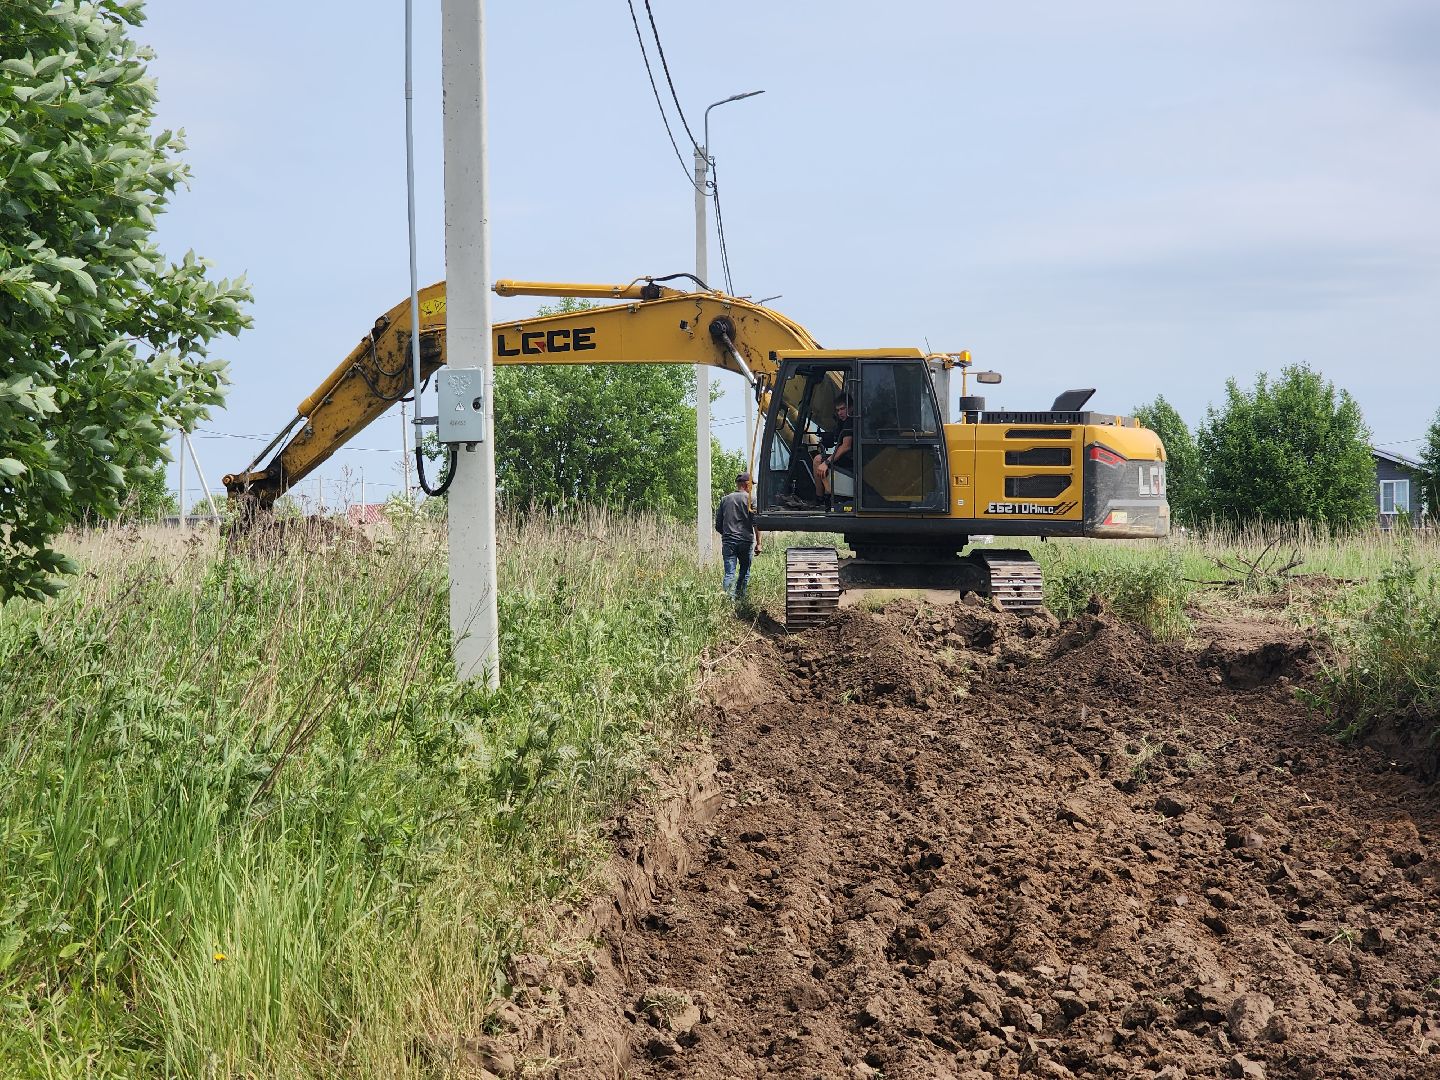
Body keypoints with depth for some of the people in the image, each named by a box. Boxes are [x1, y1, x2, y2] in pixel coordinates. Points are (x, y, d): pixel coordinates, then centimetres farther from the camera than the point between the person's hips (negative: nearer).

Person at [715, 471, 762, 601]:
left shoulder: (725, 500, 11)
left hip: (728, 542, 3)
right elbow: (756, 523, -7)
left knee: (729, 574, -2)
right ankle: (739, 598, 8)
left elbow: (718, 526, 15)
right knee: (744, 572, 11)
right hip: (745, 541, -3)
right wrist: (758, 543, -2)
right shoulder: (750, 499, -2)